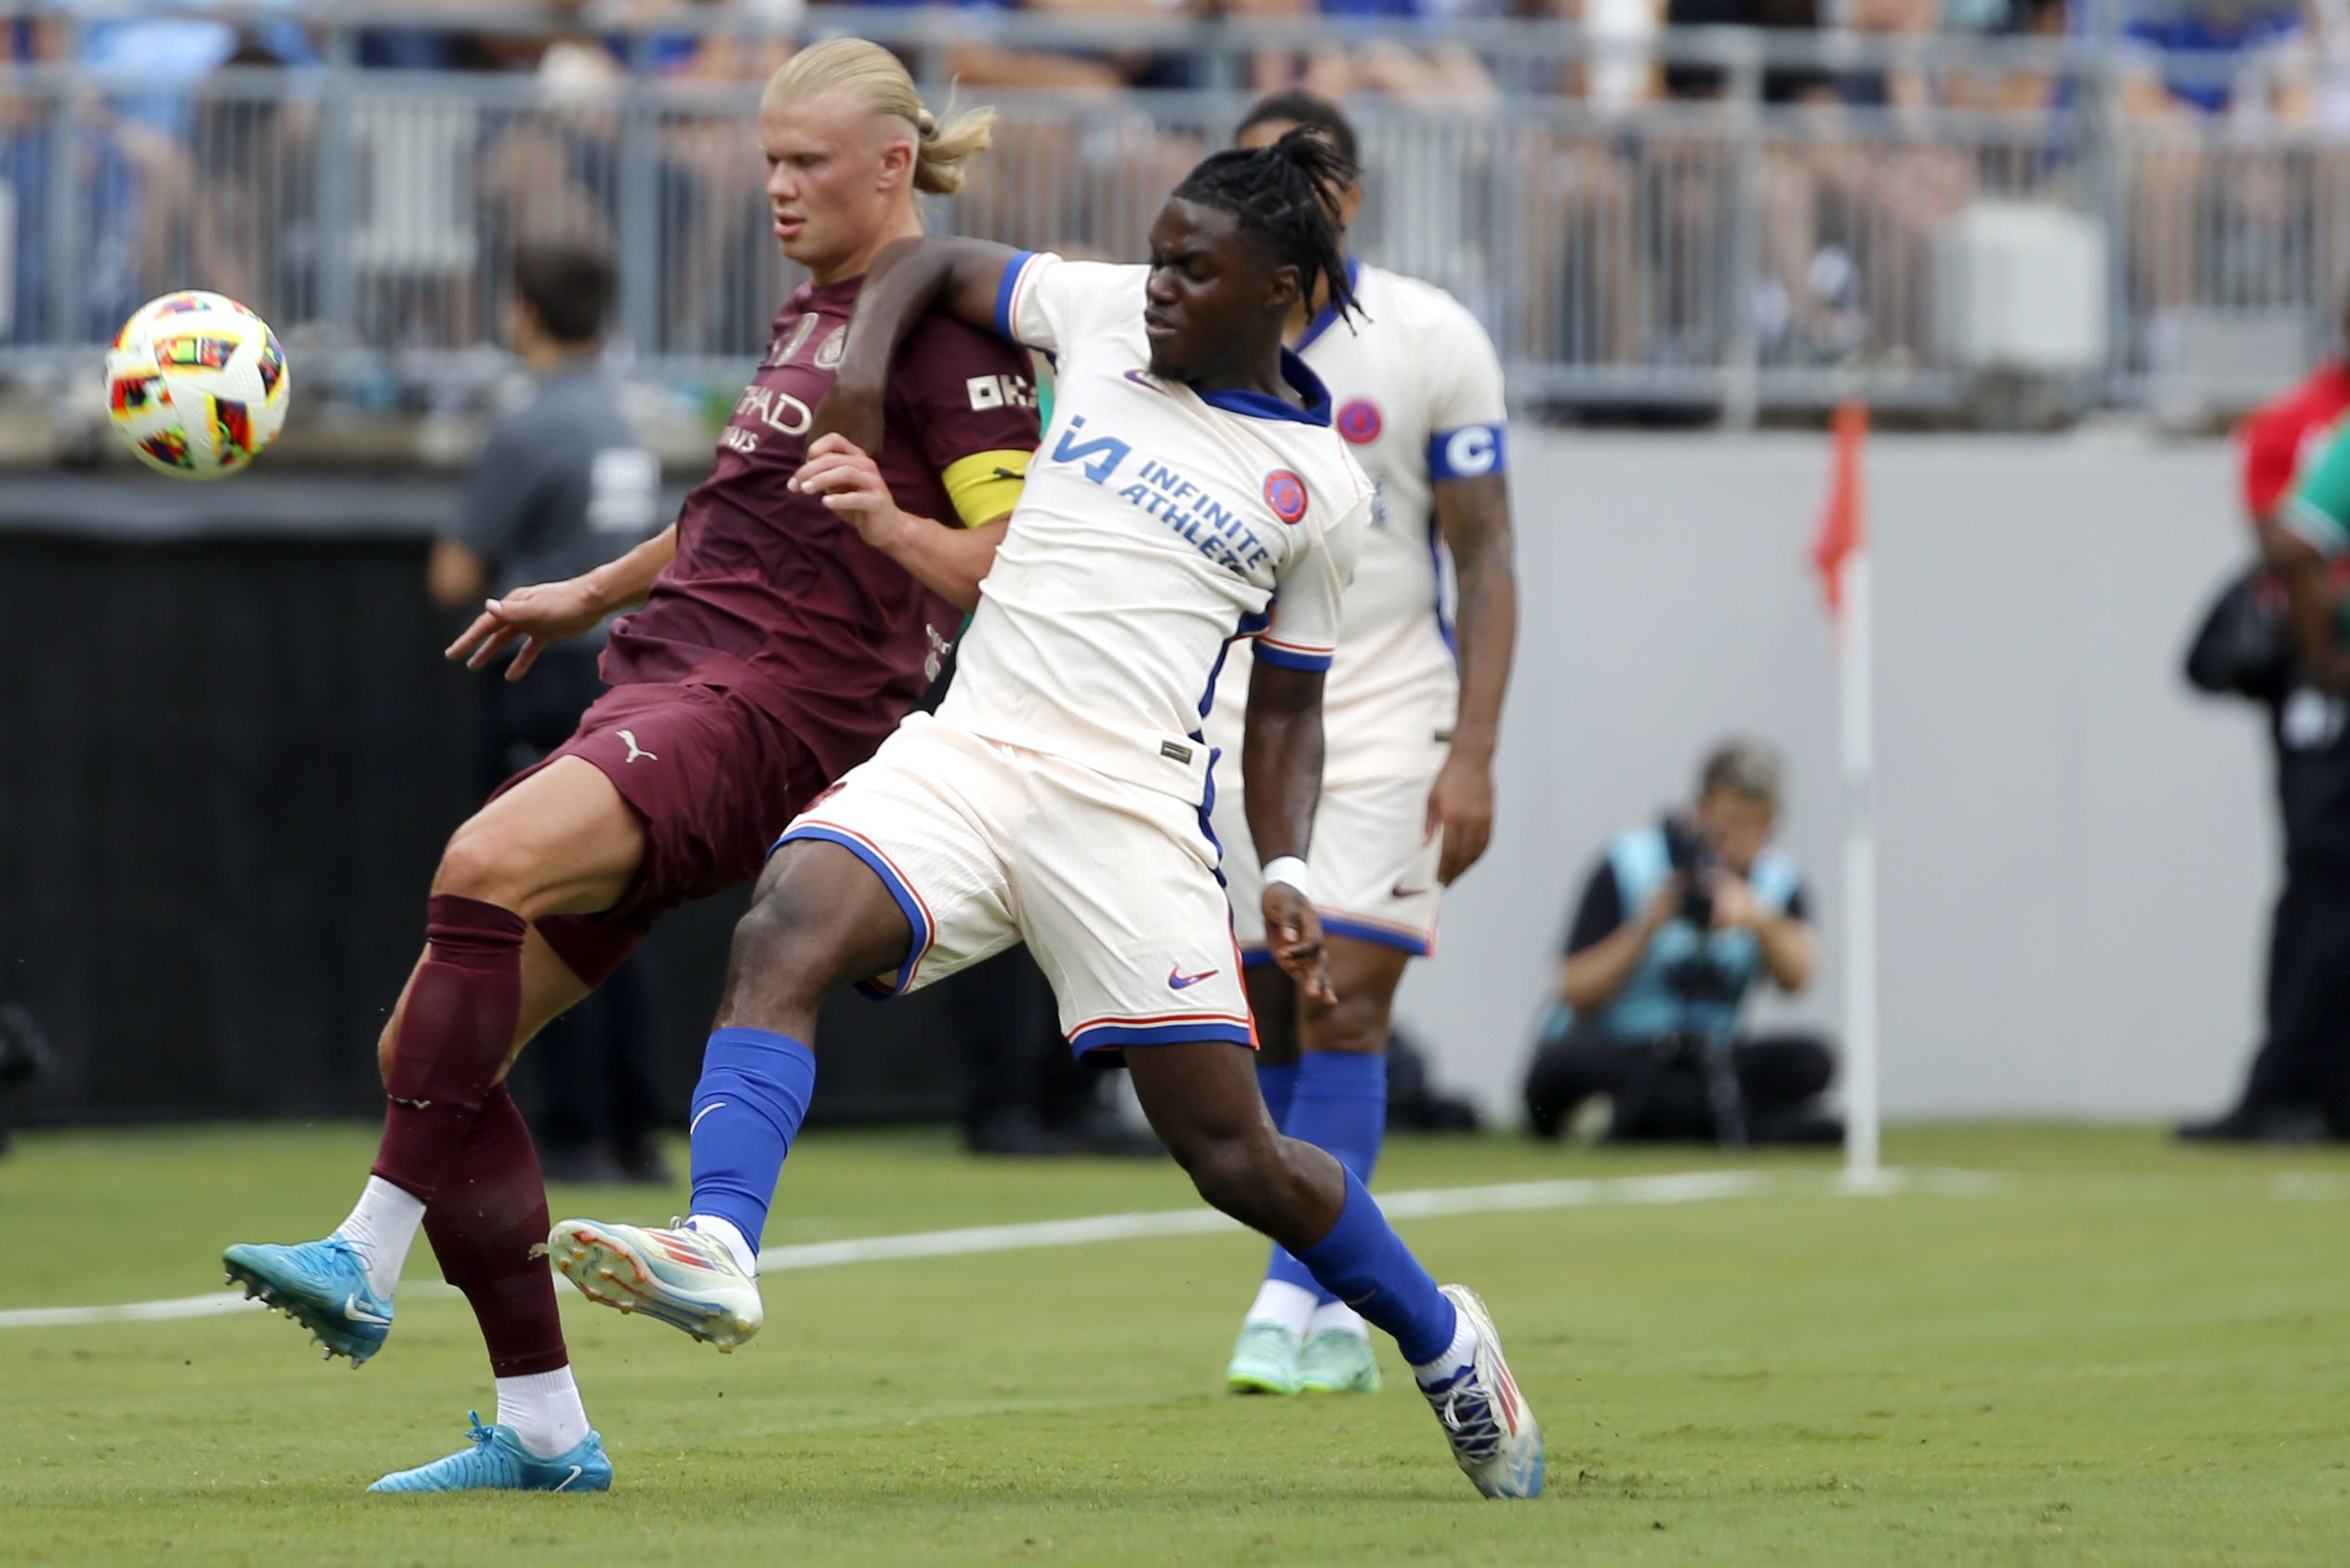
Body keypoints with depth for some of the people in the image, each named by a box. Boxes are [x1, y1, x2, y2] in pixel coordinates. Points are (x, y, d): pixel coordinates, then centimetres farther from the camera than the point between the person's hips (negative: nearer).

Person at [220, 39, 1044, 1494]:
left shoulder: (949, 333, -4)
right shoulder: (817, 310, 23)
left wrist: (889, 521, -29)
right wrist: (592, 596, 43)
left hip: (772, 708, -10)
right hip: (667, 689, 10)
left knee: (488, 864, -35)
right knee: (433, 1047, 0)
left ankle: (370, 1260, -38)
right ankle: (543, 1428, 3)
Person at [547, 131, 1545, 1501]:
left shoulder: (1321, 487, 7)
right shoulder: (1105, 316, 12)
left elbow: (1288, 708, 15)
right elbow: (932, 264, 24)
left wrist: (1288, 876, -1)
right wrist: (859, 382, 6)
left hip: (1131, 808, -2)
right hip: (962, 756, 2)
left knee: (1234, 1154, -3)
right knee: (786, 932, -28)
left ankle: (1443, 1341, 23)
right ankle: (719, 1254, -42)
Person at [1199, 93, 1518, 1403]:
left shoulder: (1431, 341, -4)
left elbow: (1486, 560, -2)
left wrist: (1474, 753, -11)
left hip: (1389, 722, -3)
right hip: (1229, 728, 3)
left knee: (1345, 1012, -13)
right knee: (1268, 1033, 1)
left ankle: (1294, 1305, -14)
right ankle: (1339, 1325, 11)